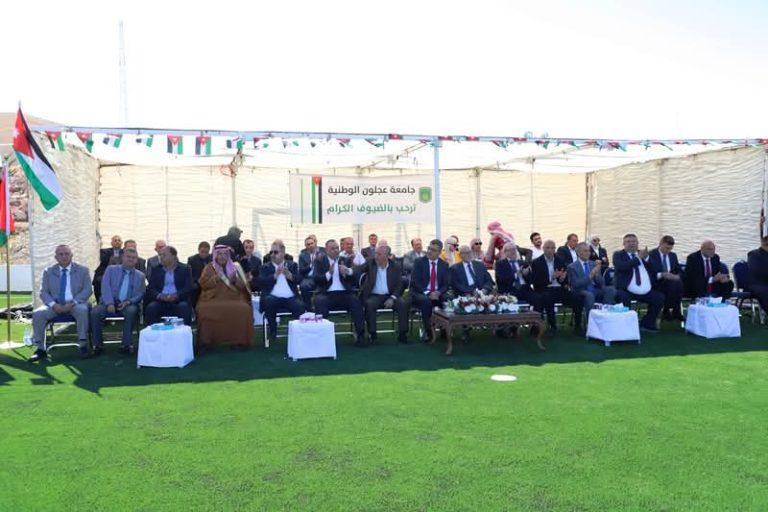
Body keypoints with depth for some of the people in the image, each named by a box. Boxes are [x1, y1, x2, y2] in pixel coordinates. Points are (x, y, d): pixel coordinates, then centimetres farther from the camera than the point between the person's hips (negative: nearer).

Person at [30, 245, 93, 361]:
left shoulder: (82, 270, 7)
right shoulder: (48, 272, 13)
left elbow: (88, 290, -1)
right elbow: (43, 292, 7)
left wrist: (72, 303, -16)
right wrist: (53, 304, -14)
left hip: (75, 304, -2)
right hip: (55, 305, 2)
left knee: (82, 310, -35)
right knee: (37, 313, -24)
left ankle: (83, 345, -28)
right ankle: (40, 349, -16)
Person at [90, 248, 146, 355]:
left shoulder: (140, 275, 15)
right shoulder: (111, 269, 13)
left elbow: (141, 294, 7)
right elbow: (105, 287, 1)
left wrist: (128, 301, -13)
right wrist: (109, 303, -14)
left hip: (128, 304, 0)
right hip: (109, 302, 1)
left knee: (131, 311, -35)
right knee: (95, 312, -28)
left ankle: (126, 344, -26)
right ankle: (98, 345, -15)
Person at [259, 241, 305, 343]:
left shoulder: (292, 265, 18)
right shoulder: (265, 267, 15)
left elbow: (299, 279, 3)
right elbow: (261, 282, -2)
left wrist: (289, 275, -16)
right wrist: (275, 275, -14)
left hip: (290, 298, 0)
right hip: (273, 297, 0)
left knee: (300, 306, -29)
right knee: (268, 301, -33)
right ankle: (272, 329, -12)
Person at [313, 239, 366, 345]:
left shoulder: (346, 260, 17)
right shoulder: (319, 261, 12)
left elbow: (355, 279, 8)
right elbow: (316, 279, -2)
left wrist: (349, 271, -14)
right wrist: (329, 273, -18)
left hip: (344, 293, 2)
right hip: (327, 293, -1)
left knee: (356, 301, -27)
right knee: (320, 301, -33)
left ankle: (360, 334, -23)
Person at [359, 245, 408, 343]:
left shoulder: (395, 267, 4)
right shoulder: (370, 264, 3)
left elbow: (399, 285, 0)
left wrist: (392, 298, -14)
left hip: (390, 296, 1)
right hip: (374, 296, -1)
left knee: (402, 304, -25)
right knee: (369, 304, -32)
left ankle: (402, 333, -15)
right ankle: (372, 333, -21)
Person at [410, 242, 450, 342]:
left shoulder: (444, 265, 8)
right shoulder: (419, 262, -1)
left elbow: (446, 284, 4)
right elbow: (415, 282, -9)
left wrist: (438, 292, -17)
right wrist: (427, 293, -22)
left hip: (437, 294, 3)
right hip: (420, 293, -3)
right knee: (426, 301, -37)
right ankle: (427, 331, -19)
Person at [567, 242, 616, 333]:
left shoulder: (594, 264, 14)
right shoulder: (572, 267, 0)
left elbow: (601, 284, 10)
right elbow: (575, 284, -14)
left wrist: (597, 274, -10)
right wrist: (590, 275, -21)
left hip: (596, 291, 4)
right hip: (581, 293, -4)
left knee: (611, 290, -24)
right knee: (589, 295, -38)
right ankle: (590, 325, -30)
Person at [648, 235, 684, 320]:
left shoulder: (673, 255, 16)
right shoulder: (651, 255, -3)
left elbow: (680, 271, 13)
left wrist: (677, 276, -12)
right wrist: (662, 275, -28)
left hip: (672, 281, 5)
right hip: (657, 283, -5)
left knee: (680, 283, -29)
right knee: (670, 284, -34)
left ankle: (676, 312, -17)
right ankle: (666, 311, -18)